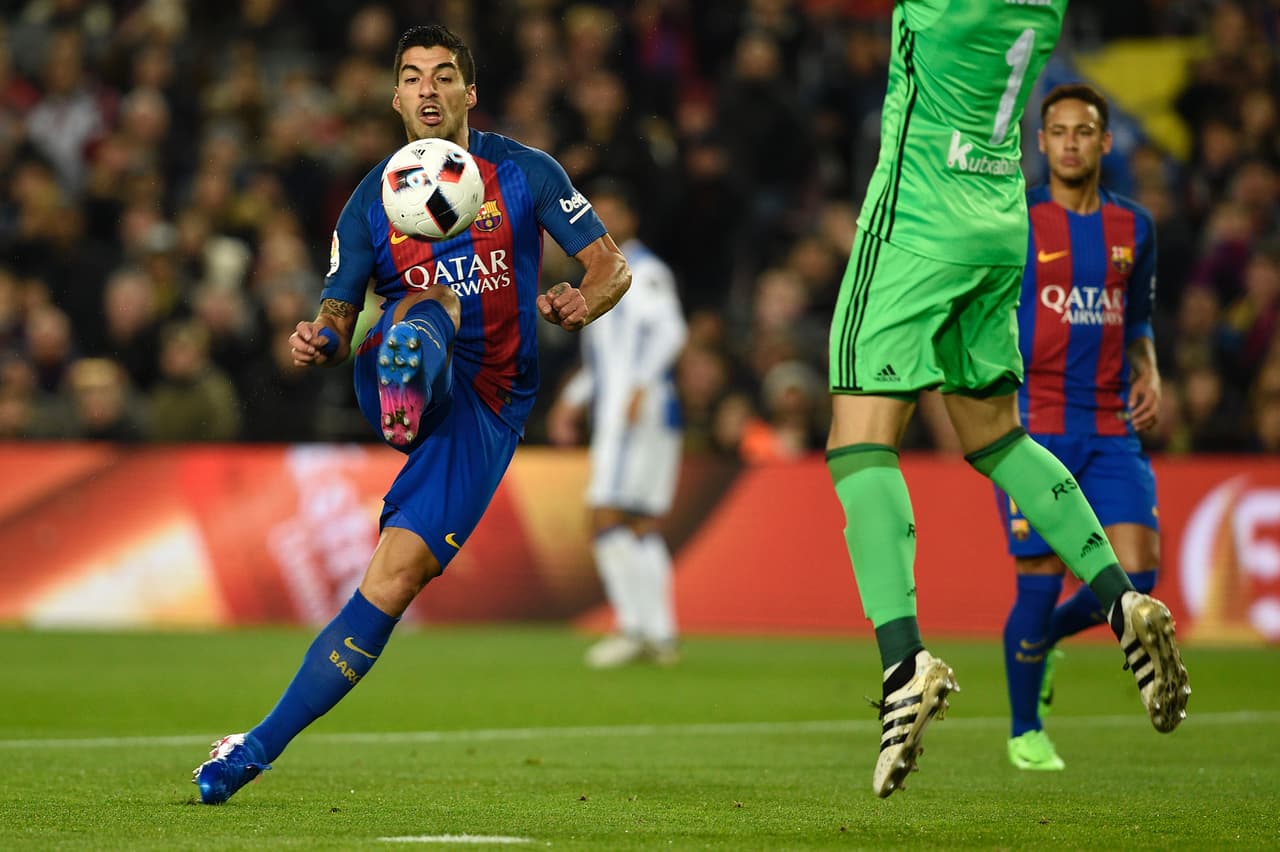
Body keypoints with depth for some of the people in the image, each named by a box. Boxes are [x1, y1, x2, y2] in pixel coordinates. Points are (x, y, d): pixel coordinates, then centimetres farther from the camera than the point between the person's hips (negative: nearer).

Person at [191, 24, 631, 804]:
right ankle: (402, 397, -66)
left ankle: (260, 749, -10)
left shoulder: (524, 173, 1)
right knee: (431, 300, -32)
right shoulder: (372, 200, 6)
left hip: (488, 408, -1)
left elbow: (612, 267, 1)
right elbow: (339, 315, 9)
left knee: (395, 579, -14)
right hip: (392, 373, 1)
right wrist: (319, 343, -17)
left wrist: (581, 306, -23)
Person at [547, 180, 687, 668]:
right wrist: (573, 399, 28)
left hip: (644, 411, -10)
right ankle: (661, 636, 2)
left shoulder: (645, 271, -4)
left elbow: (670, 331, -18)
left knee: (606, 519, -14)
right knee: (644, 528, 5)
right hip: (615, 416, 10)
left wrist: (641, 386, -28)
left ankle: (634, 628, -15)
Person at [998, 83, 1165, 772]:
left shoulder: (1134, 228, 11)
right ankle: (1025, 732, 14)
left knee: (1136, 576, -9)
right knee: (1040, 581, -6)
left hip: (1111, 430, 4)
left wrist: (1148, 377, 4)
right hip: (1034, 429, -4)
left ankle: (1044, 639, 22)